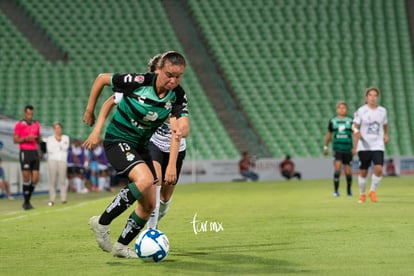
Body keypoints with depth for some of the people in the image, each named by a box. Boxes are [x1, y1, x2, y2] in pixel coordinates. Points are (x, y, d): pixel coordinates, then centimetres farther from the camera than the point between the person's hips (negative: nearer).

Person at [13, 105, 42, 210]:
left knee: (35, 178, -1)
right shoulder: (19, 124, -2)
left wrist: (39, 138, -4)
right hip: (25, 153, -5)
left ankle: (27, 200, 14)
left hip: (35, 152, 5)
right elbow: (15, 140, -4)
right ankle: (26, 203, 4)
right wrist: (26, 138, -19)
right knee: (26, 178, -5)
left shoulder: (36, 124, 13)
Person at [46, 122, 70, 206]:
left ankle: (63, 199, -6)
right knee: (52, 180, -7)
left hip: (62, 160, 0)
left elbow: (65, 148, -2)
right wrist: (60, 148, 0)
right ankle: (52, 200, -8)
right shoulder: (49, 138, 12)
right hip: (52, 160, 0)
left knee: (62, 180, -7)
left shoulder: (66, 138, 14)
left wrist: (59, 140, -6)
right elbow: (49, 149, -1)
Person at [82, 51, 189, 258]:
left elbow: (183, 124, -22)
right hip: (117, 140, -7)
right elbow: (102, 78, -9)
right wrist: (89, 111, -1)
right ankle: (102, 223, -18)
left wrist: (181, 129, -47)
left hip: (141, 146, 7)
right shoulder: (138, 81, -22)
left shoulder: (178, 96, -9)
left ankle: (121, 246, 22)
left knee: (149, 204, 4)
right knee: (145, 179, -32)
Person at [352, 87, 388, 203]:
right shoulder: (361, 111, -5)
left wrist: (386, 135, 11)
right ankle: (362, 194, 25)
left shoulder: (382, 111, 7)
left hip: (378, 146, 2)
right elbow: (355, 127, -12)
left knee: (379, 169, -16)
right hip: (364, 146, -2)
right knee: (363, 171, 5)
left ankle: (372, 191, 5)